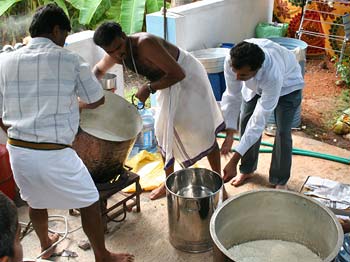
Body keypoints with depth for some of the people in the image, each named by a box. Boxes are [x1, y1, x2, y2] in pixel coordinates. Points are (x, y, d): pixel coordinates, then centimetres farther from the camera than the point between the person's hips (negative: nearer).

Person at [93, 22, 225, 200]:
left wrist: (150, 88, -39)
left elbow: (178, 73, -35)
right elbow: (99, 69, 11)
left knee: (203, 132, -4)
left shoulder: (145, 44, -36)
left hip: (188, 78, -7)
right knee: (163, 131, 10)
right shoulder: (115, 54, -12)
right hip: (168, 84, 8)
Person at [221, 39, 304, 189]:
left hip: (287, 84, -4)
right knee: (245, 121, 2)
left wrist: (234, 161, -45)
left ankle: (280, 181, 9)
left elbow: (259, 120, -44)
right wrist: (229, 134, -32)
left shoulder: (273, 74, -47)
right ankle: (247, 169, 24)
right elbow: (232, 96, -22)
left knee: (282, 131, -11)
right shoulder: (231, 61, -37)